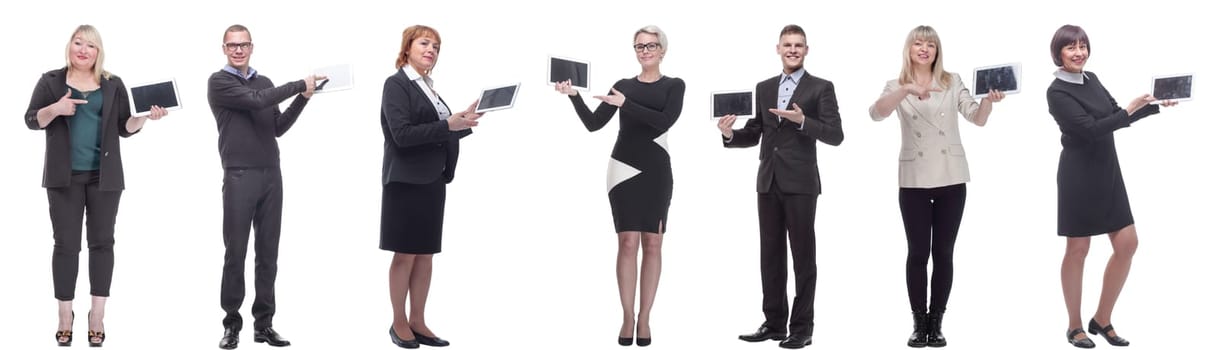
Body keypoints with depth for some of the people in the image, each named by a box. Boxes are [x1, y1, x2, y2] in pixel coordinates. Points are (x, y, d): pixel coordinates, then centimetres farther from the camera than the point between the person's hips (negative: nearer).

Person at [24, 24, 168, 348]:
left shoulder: (113, 85, 8)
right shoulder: (51, 81, 5)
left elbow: (125, 128, 8)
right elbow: (31, 120, 2)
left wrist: (146, 116, -11)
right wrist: (55, 109, -17)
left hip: (104, 176, 1)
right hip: (65, 175, -1)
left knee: (102, 242, 1)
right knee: (66, 243, 0)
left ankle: (97, 315, 7)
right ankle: (65, 315, 8)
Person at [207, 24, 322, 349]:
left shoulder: (265, 82, 16)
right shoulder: (219, 82, -1)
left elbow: (277, 128, 14)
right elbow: (255, 101, -16)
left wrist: (303, 98, 3)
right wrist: (299, 85, -10)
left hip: (271, 176, 5)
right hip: (239, 176, -5)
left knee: (268, 253, 5)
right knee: (236, 253, -1)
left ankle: (264, 323, 9)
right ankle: (232, 324, 7)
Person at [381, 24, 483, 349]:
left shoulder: (428, 88, 13)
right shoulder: (396, 84, -8)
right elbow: (402, 134, -19)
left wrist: (464, 122, 2)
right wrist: (448, 125, -23)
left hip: (433, 180, 7)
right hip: (407, 181, -7)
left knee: (425, 254, 9)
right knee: (405, 254, 0)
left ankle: (418, 322, 16)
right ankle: (399, 323, 11)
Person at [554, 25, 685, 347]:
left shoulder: (674, 86, 5)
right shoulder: (623, 85, 10)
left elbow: (665, 121, -13)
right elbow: (594, 124, 4)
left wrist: (626, 104, -18)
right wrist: (573, 96, -9)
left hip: (656, 171, 0)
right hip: (624, 169, 1)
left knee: (652, 244, 1)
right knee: (628, 243, -5)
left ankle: (644, 318, 6)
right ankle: (627, 318, 0)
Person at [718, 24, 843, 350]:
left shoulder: (821, 88, -1)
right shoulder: (764, 88, 13)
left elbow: (835, 135, -9)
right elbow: (755, 134, 13)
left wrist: (802, 120, -22)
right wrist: (730, 134, -7)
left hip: (800, 183, -5)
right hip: (768, 182, 5)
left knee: (803, 256, 1)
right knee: (770, 255, 9)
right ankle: (774, 323, 16)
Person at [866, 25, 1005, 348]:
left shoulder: (952, 82, 5)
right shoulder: (897, 86, 3)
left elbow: (977, 118, -3)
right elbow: (876, 113, -16)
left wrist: (988, 101, -25)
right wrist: (907, 90, -32)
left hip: (951, 179, 1)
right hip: (913, 181, -1)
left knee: (943, 252, 4)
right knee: (918, 253, 1)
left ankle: (936, 323, 11)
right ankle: (919, 323, 10)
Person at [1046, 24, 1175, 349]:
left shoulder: (1091, 78, 9)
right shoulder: (1057, 92, -14)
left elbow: (1115, 116, 18)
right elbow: (1091, 129, -22)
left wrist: (1156, 106, 10)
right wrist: (1130, 109, -22)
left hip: (1107, 171, 8)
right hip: (1080, 175, -7)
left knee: (1127, 243, 4)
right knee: (1078, 249, 2)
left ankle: (1102, 320, 17)